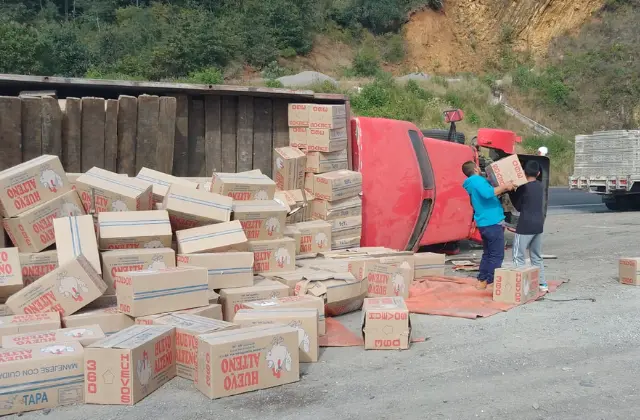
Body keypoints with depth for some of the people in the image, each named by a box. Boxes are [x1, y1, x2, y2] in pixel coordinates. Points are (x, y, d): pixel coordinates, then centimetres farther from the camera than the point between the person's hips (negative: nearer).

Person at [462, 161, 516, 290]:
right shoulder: (477, 180, -13)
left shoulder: (472, 183, 17)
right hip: (492, 223, -10)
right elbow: (488, 193, -32)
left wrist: (504, 188, 14)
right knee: (497, 255, -4)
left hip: (484, 223, 10)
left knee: (487, 253, 17)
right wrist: (504, 186, -21)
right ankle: (491, 283, -4)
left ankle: (481, 281, 19)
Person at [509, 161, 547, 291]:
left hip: (525, 226, -7)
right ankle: (542, 284, 19)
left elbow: (518, 206, -2)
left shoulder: (523, 187, -11)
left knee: (518, 256, -3)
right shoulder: (540, 186, 9)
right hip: (538, 225, 7)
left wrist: (511, 192, 2)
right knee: (537, 256, 16)